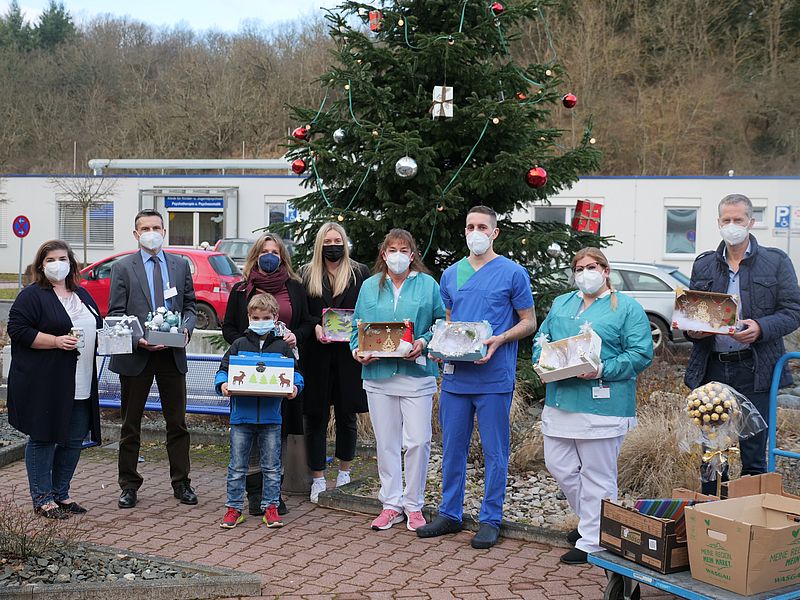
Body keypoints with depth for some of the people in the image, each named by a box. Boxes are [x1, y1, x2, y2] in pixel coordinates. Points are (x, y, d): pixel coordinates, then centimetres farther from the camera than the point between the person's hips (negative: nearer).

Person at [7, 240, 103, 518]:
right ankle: (42, 499, 10)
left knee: (74, 439, 9)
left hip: (79, 384, 7)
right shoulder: (32, 295, -5)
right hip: (45, 385, -7)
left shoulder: (82, 295, 17)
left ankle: (61, 493, 22)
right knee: (43, 438, 0)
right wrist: (56, 341, -20)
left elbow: (97, 327, 26)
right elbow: (18, 330, -13)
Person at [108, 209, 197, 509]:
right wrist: (137, 339, -19)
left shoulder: (180, 265, 10)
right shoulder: (122, 267, 1)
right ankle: (129, 485, 18)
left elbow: (189, 305, 12)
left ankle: (181, 483, 17)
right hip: (136, 355, -2)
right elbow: (116, 313, -4)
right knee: (131, 425, 8)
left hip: (172, 354, 2)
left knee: (177, 422, 8)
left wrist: (186, 328, -9)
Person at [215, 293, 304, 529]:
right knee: (237, 466, 7)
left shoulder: (282, 346, 6)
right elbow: (223, 370, 5)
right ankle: (234, 507, 17)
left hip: (271, 416, 0)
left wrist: (294, 387, -14)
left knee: (271, 467, 8)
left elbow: (295, 373, 6)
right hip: (242, 415, 0)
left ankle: (270, 507, 19)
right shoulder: (239, 345, 5)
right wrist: (223, 385, -16)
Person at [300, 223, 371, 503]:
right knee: (316, 417, 1)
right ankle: (318, 479, 8)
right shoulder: (307, 275, 9)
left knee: (347, 415, 8)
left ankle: (344, 472, 24)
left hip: (348, 356, 0)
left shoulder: (360, 274, 8)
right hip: (317, 356, 0)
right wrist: (316, 327, -13)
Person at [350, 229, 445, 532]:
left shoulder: (427, 285, 4)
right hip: (378, 374, 2)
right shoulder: (370, 287, 11)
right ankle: (391, 504, 19)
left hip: (416, 374, -2)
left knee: (418, 441, -5)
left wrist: (423, 342, -12)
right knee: (386, 442, 8)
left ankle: (413, 504, 11)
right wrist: (358, 350, -5)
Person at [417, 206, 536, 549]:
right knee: (452, 449, 12)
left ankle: (490, 520, 14)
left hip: (494, 379, -4)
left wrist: (499, 340, -16)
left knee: (495, 452, 4)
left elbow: (529, 322, 1)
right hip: (455, 376, 5)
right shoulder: (451, 275, 12)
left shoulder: (512, 273, -2)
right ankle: (450, 514, 24)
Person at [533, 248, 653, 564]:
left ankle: (592, 541, 10)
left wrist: (603, 370, -19)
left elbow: (641, 354, -8)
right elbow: (542, 340, 20)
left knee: (597, 475, -1)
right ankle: (589, 520, 31)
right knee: (558, 466, 11)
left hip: (602, 404, -6)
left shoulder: (627, 308, -1)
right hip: (560, 400, 6)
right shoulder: (561, 304, 18)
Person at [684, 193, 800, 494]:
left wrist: (760, 328, -19)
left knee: (753, 455, 2)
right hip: (712, 368, 3)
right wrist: (691, 330, -5)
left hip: (754, 369, -3)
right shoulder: (703, 264, 12)